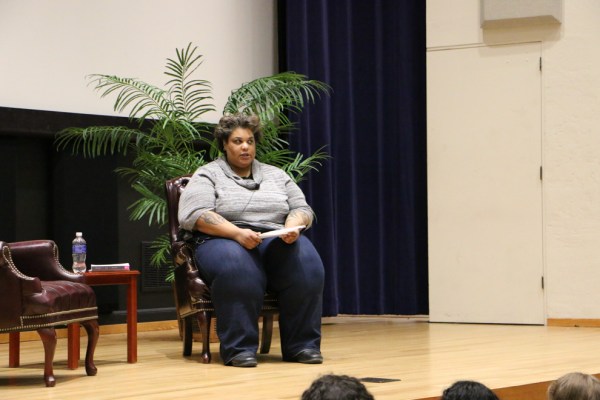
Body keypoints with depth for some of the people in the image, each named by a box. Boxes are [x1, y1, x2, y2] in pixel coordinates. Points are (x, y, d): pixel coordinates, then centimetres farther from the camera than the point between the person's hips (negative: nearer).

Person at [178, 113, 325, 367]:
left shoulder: (276, 175, 23)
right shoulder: (207, 175, 9)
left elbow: (302, 208, 18)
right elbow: (194, 215, -7)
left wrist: (292, 227, -8)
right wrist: (237, 233, -21)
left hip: (277, 242, 4)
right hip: (224, 242, -3)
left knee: (306, 262, -31)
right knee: (237, 267, -41)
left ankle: (302, 346, -23)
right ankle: (239, 348, -33)